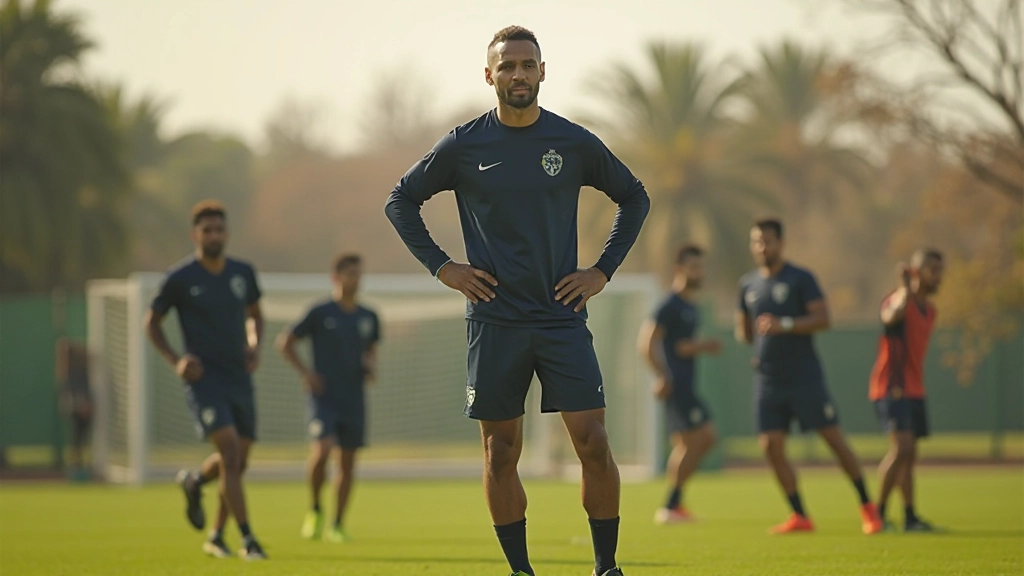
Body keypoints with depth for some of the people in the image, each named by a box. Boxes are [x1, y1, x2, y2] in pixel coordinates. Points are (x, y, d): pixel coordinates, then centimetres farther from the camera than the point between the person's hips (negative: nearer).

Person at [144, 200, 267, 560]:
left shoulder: (243, 273, 6)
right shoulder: (180, 279, -7)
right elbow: (152, 322, 4)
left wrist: (255, 345, 3)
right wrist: (175, 360, -9)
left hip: (239, 379, 5)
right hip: (204, 379, -5)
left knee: (238, 461, 9)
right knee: (230, 452, -20)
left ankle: (195, 482, 41)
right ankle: (247, 540, -18)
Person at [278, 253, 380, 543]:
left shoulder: (368, 317, 10)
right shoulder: (320, 313, -4)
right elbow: (285, 341, 3)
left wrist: (371, 367, 3)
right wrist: (305, 372, -6)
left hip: (354, 399, 4)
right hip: (324, 396, -4)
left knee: (347, 461, 4)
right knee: (322, 448, -23)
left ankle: (337, 524, 14)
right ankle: (315, 510, -1)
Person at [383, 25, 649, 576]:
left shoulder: (574, 142, 2)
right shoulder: (464, 145, 1)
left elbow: (634, 198, 16)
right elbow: (400, 201, 12)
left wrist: (603, 271, 7)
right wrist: (441, 267, 2)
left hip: (562, 317, 0)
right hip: (493, 320, 0)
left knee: (593, 444, -9)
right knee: (500, 454, 2)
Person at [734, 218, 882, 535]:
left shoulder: (800, 279, -4)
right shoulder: (748, 285, 12)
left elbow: (823, 318, -13)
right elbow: (742, 328, 24)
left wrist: (785, 325, -24)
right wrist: (755, 340, 4)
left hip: (805, 376, -5)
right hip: (768, 379, 5)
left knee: (834, 439, -4)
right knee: (771, 446, -5)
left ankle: (867, 506, 10)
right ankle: (799, 516, 4)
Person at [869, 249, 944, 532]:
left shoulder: (929, 309, 14)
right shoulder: (899, 299, -12)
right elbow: (891, 316, -37)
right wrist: (906, 288, -36)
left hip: (914, 390, 9)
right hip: (892, 389, -9)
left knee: (909, 455, 10)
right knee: (902, 447, -18)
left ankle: (910, 517, 12)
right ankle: (879, 512, -11)